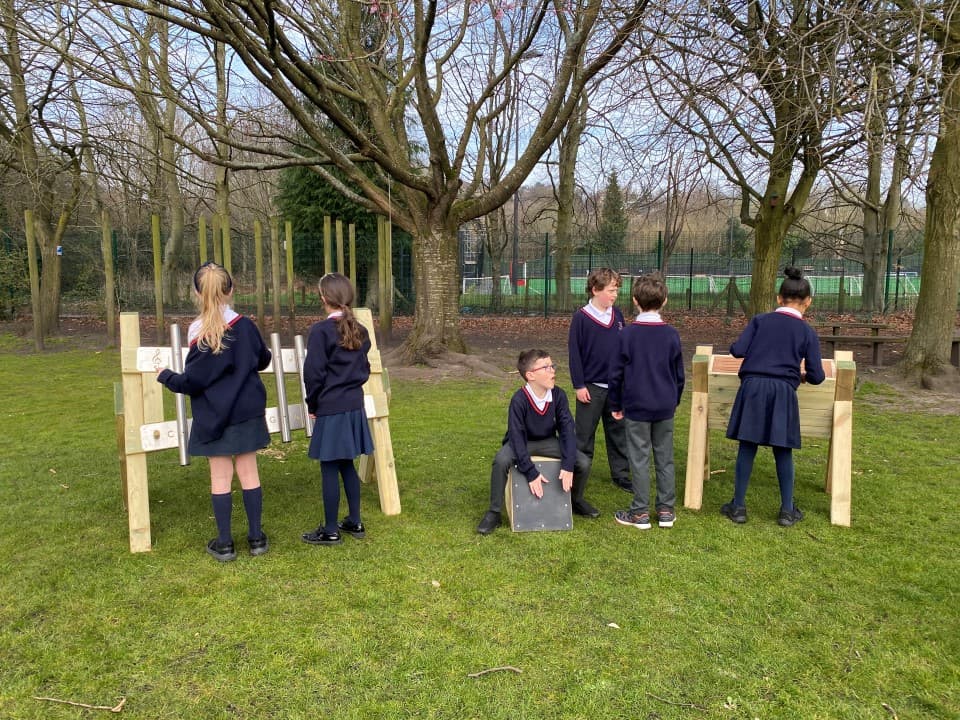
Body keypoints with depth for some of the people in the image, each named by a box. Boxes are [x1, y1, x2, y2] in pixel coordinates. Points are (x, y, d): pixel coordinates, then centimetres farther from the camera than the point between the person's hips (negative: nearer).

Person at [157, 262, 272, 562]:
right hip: (247, 412, 2)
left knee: (220, 478, 7)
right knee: (249, 473, 10)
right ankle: (256, 537, 17)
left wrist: (166, 377, 8)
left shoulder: (198, 332, -14)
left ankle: (224, 543, 14)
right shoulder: (245, 325, -7)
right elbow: (263, 359, 9)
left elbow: (191, 382, -11)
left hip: (214, 417, -2)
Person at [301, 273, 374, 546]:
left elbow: (314, 373, -13)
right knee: (347, 464, 17)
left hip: (331, 409, -7)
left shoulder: (320, 331, -14)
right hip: (355, 406, 7)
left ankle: (331, 531, 10)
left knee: (329, 468, 2)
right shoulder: (360, 331, 7)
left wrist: (312, 404, 0)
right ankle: (354, 522, 25)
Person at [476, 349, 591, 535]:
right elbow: (517, 438, -27)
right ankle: (494, 513, -15)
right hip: (522, 443, -3)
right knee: (501, 460, -35)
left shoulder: (559, 395, -17)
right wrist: (531, 473, -30)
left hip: (548, 442, 4)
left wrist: (568, 466, -24)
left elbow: (567, 430, -15)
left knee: (583, 463, -15)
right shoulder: (519, 400, -27)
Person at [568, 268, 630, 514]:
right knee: (584, 440, -2)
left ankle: (620, 474, 38)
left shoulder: (617, 314, 5)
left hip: (617, 385, 5)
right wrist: (579, 386, -11)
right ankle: (575, 493, 2)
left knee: (618, 432, 19)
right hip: (591, 388, -5)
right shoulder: (581, 317, -10)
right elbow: (574, 353, -9)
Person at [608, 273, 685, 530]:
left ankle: (640, 512, 10)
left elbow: (616, 373, -5)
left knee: (639, 458, 4)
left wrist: (615, 405, 6)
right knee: (665, 458, 11)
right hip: (665, 407, 3)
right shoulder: (671, 334, -1)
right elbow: (679, 374, 7)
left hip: (636, 407, -3)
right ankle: (666, 510, 19)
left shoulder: (628, 334, -9)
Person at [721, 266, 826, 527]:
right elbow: (817, 376, 4)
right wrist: (803, 375, 27)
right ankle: (787, 510, 20)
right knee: (783, 452, 11)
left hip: (753, 388, 0)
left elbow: (737, 350, -2)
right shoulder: (808, 332, 5)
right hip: (783, 392, 0)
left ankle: (738, 506, 12)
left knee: (747, 448, 6)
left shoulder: (760, 320, 5)